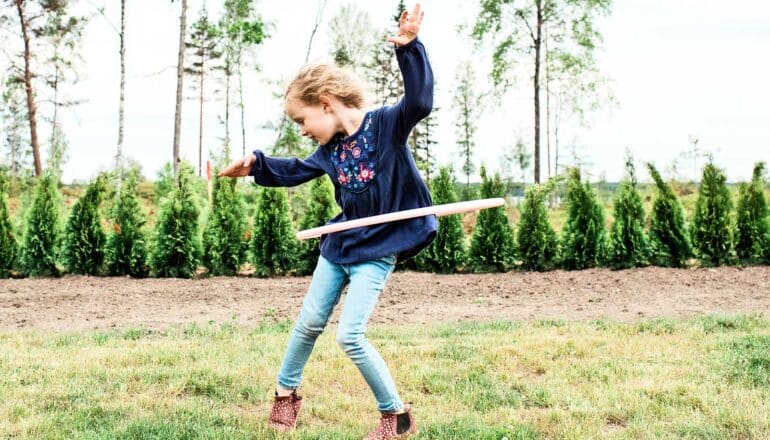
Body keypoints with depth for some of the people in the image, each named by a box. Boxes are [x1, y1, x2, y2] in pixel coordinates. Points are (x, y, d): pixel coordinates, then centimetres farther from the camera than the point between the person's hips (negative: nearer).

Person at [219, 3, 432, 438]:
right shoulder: (330, 149, 2)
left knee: (350, 334, -13)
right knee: (309, 323, 14)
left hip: (377, 251, -7)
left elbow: (420, 101, -34)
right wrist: (256, 165, 8)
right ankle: (287, 392, 37)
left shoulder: (386, 124, -17)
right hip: (339, 245, 7)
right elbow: (295, 171, 18)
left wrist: (409, 48, -43)